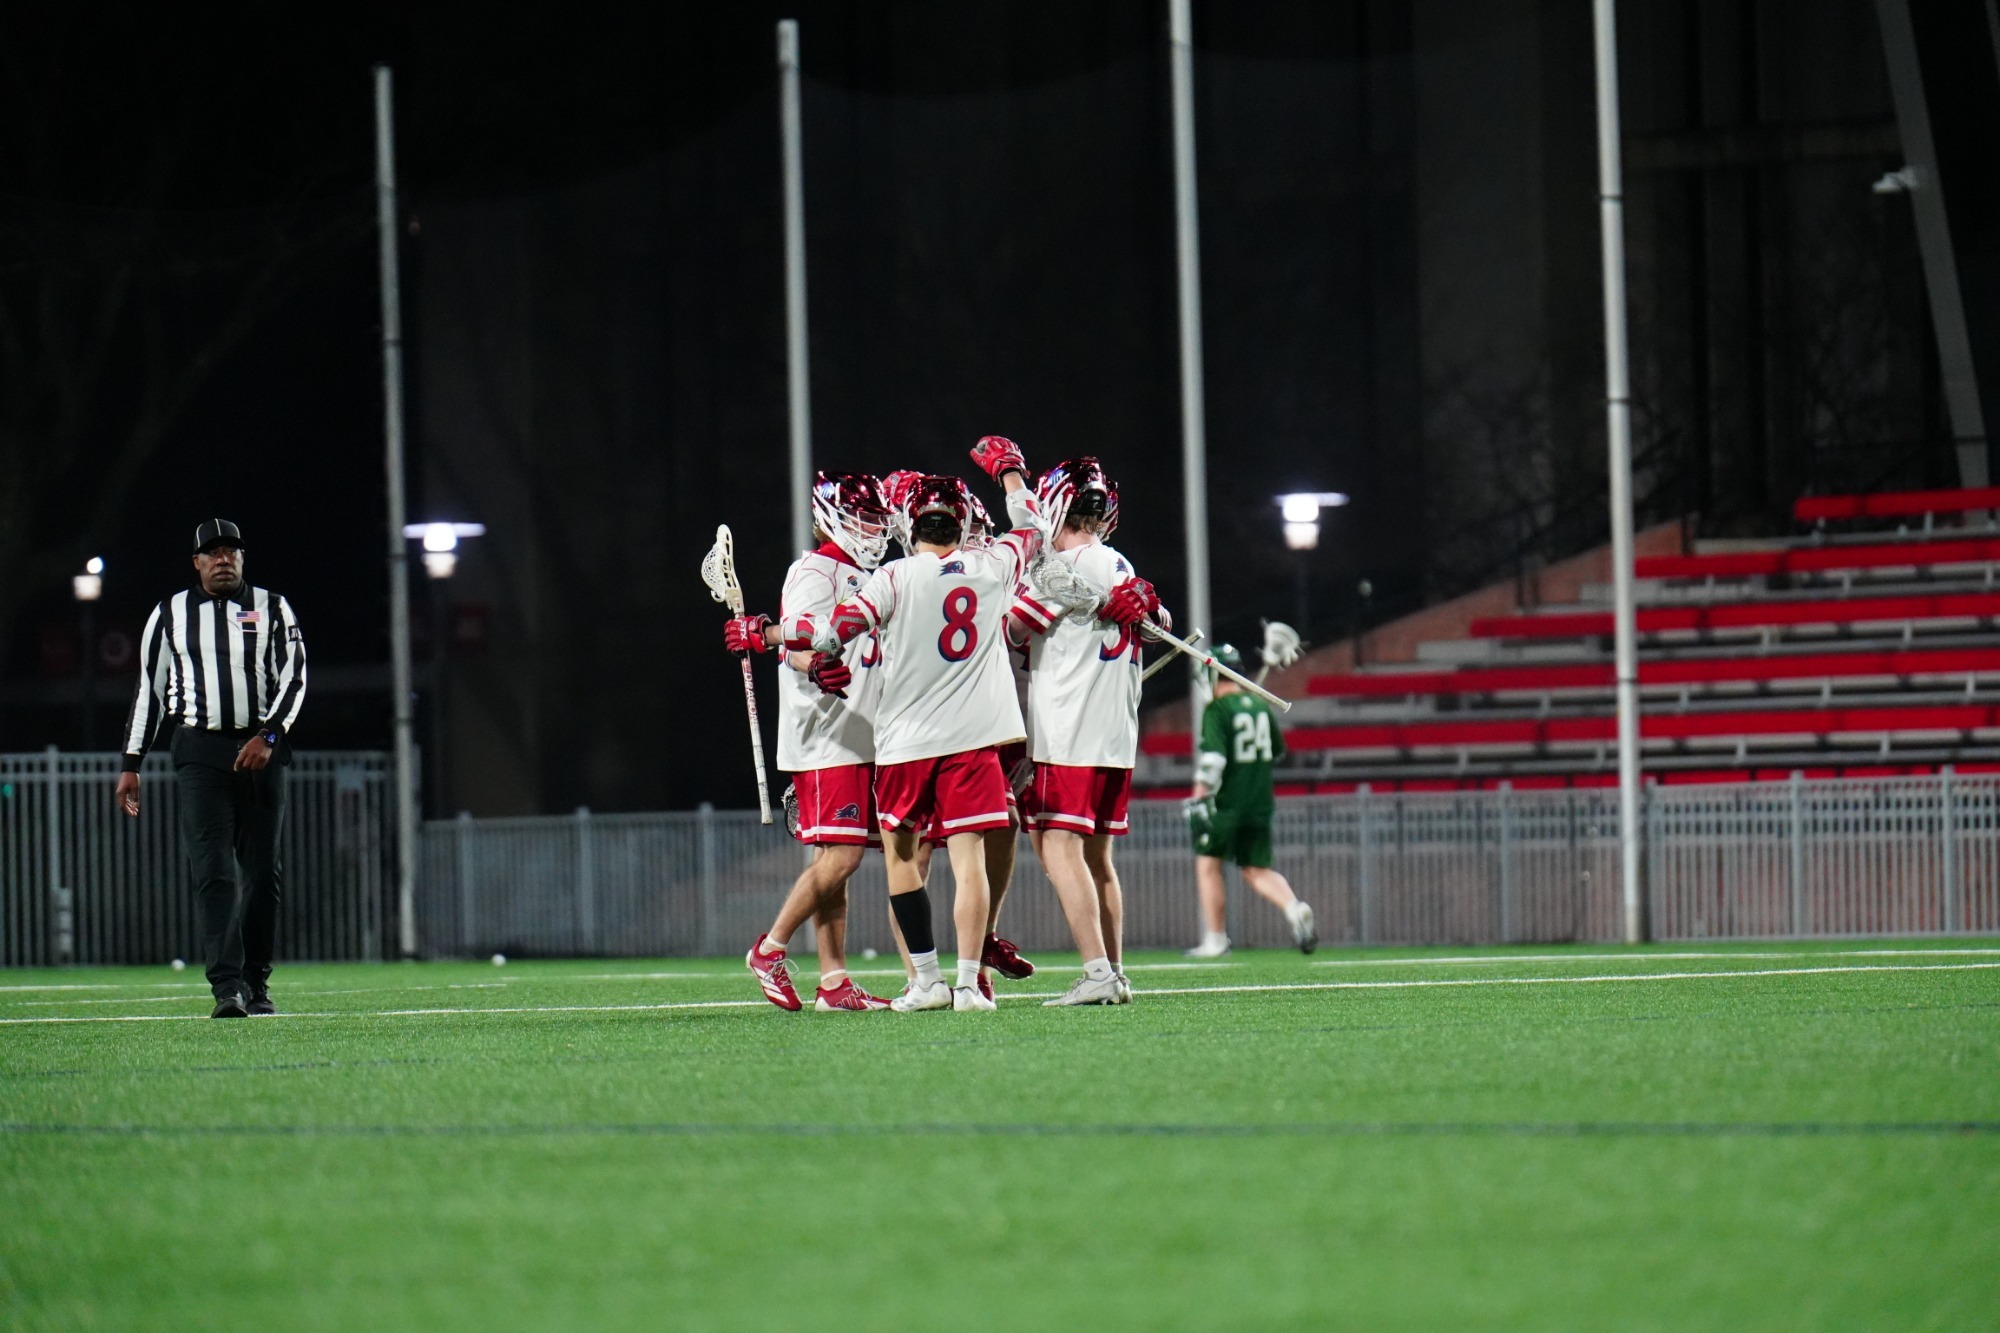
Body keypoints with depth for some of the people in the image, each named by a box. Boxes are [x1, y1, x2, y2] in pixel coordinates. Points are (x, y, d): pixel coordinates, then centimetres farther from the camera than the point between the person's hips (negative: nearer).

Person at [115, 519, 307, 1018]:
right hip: (200, 750, -1)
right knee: (213, 870, -13)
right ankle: (227, 986, -21)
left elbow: (294, 678, 1)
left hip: (261, 749, 1)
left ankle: (256, 982, 15)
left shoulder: (271, 610, 7)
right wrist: (131, 764, 8)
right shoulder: (170, 615, 9)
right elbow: (149, 690, 12)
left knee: (263, 872, 4)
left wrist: (268, 736, -14)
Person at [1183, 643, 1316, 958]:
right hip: (1260, 802, 6)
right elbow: (1278, 751, 21)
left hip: (1227, 802, -6)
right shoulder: (1261, 706, 9)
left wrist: (1198, 800, -20)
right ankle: (1294, 908, -17)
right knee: (1257, 870, 10)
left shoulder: (1217, 710, -10)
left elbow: (1213, 758, -20)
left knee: (1208, 863, 9)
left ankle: (1215, 940, 8)